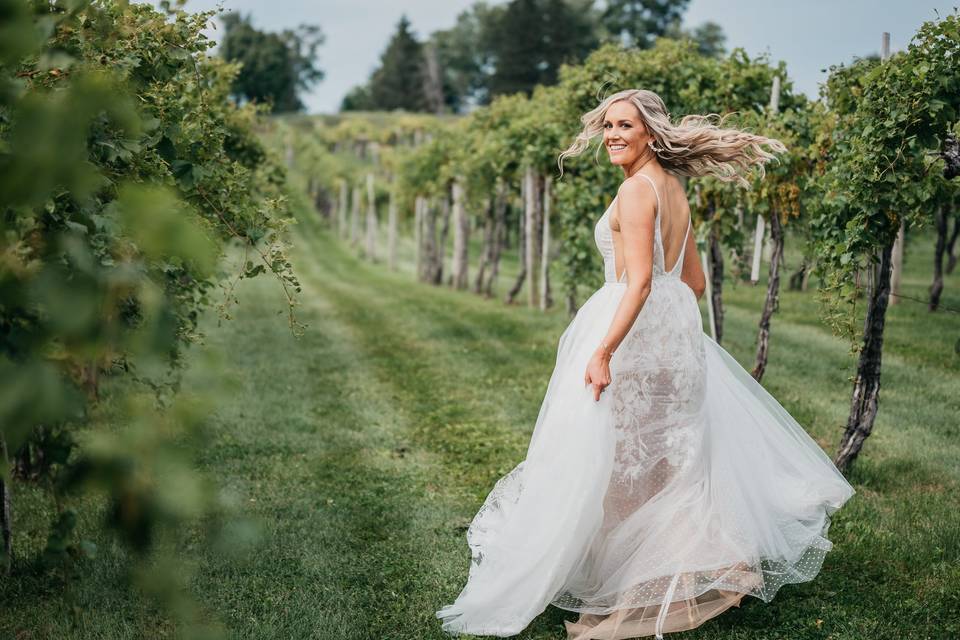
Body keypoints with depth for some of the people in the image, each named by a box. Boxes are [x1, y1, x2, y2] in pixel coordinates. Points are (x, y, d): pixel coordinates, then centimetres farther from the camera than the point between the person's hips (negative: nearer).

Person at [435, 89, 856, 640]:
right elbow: (695, 281, 18)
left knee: (619, 458, 0)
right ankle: (710, 562, 25)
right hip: (677, 331, 9)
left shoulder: (638, 189, -13)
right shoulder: (674, 188, 14)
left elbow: (639, 282, -22)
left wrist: (602, 351, -27)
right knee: (672, 454, 16)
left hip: (634, 331, -9)